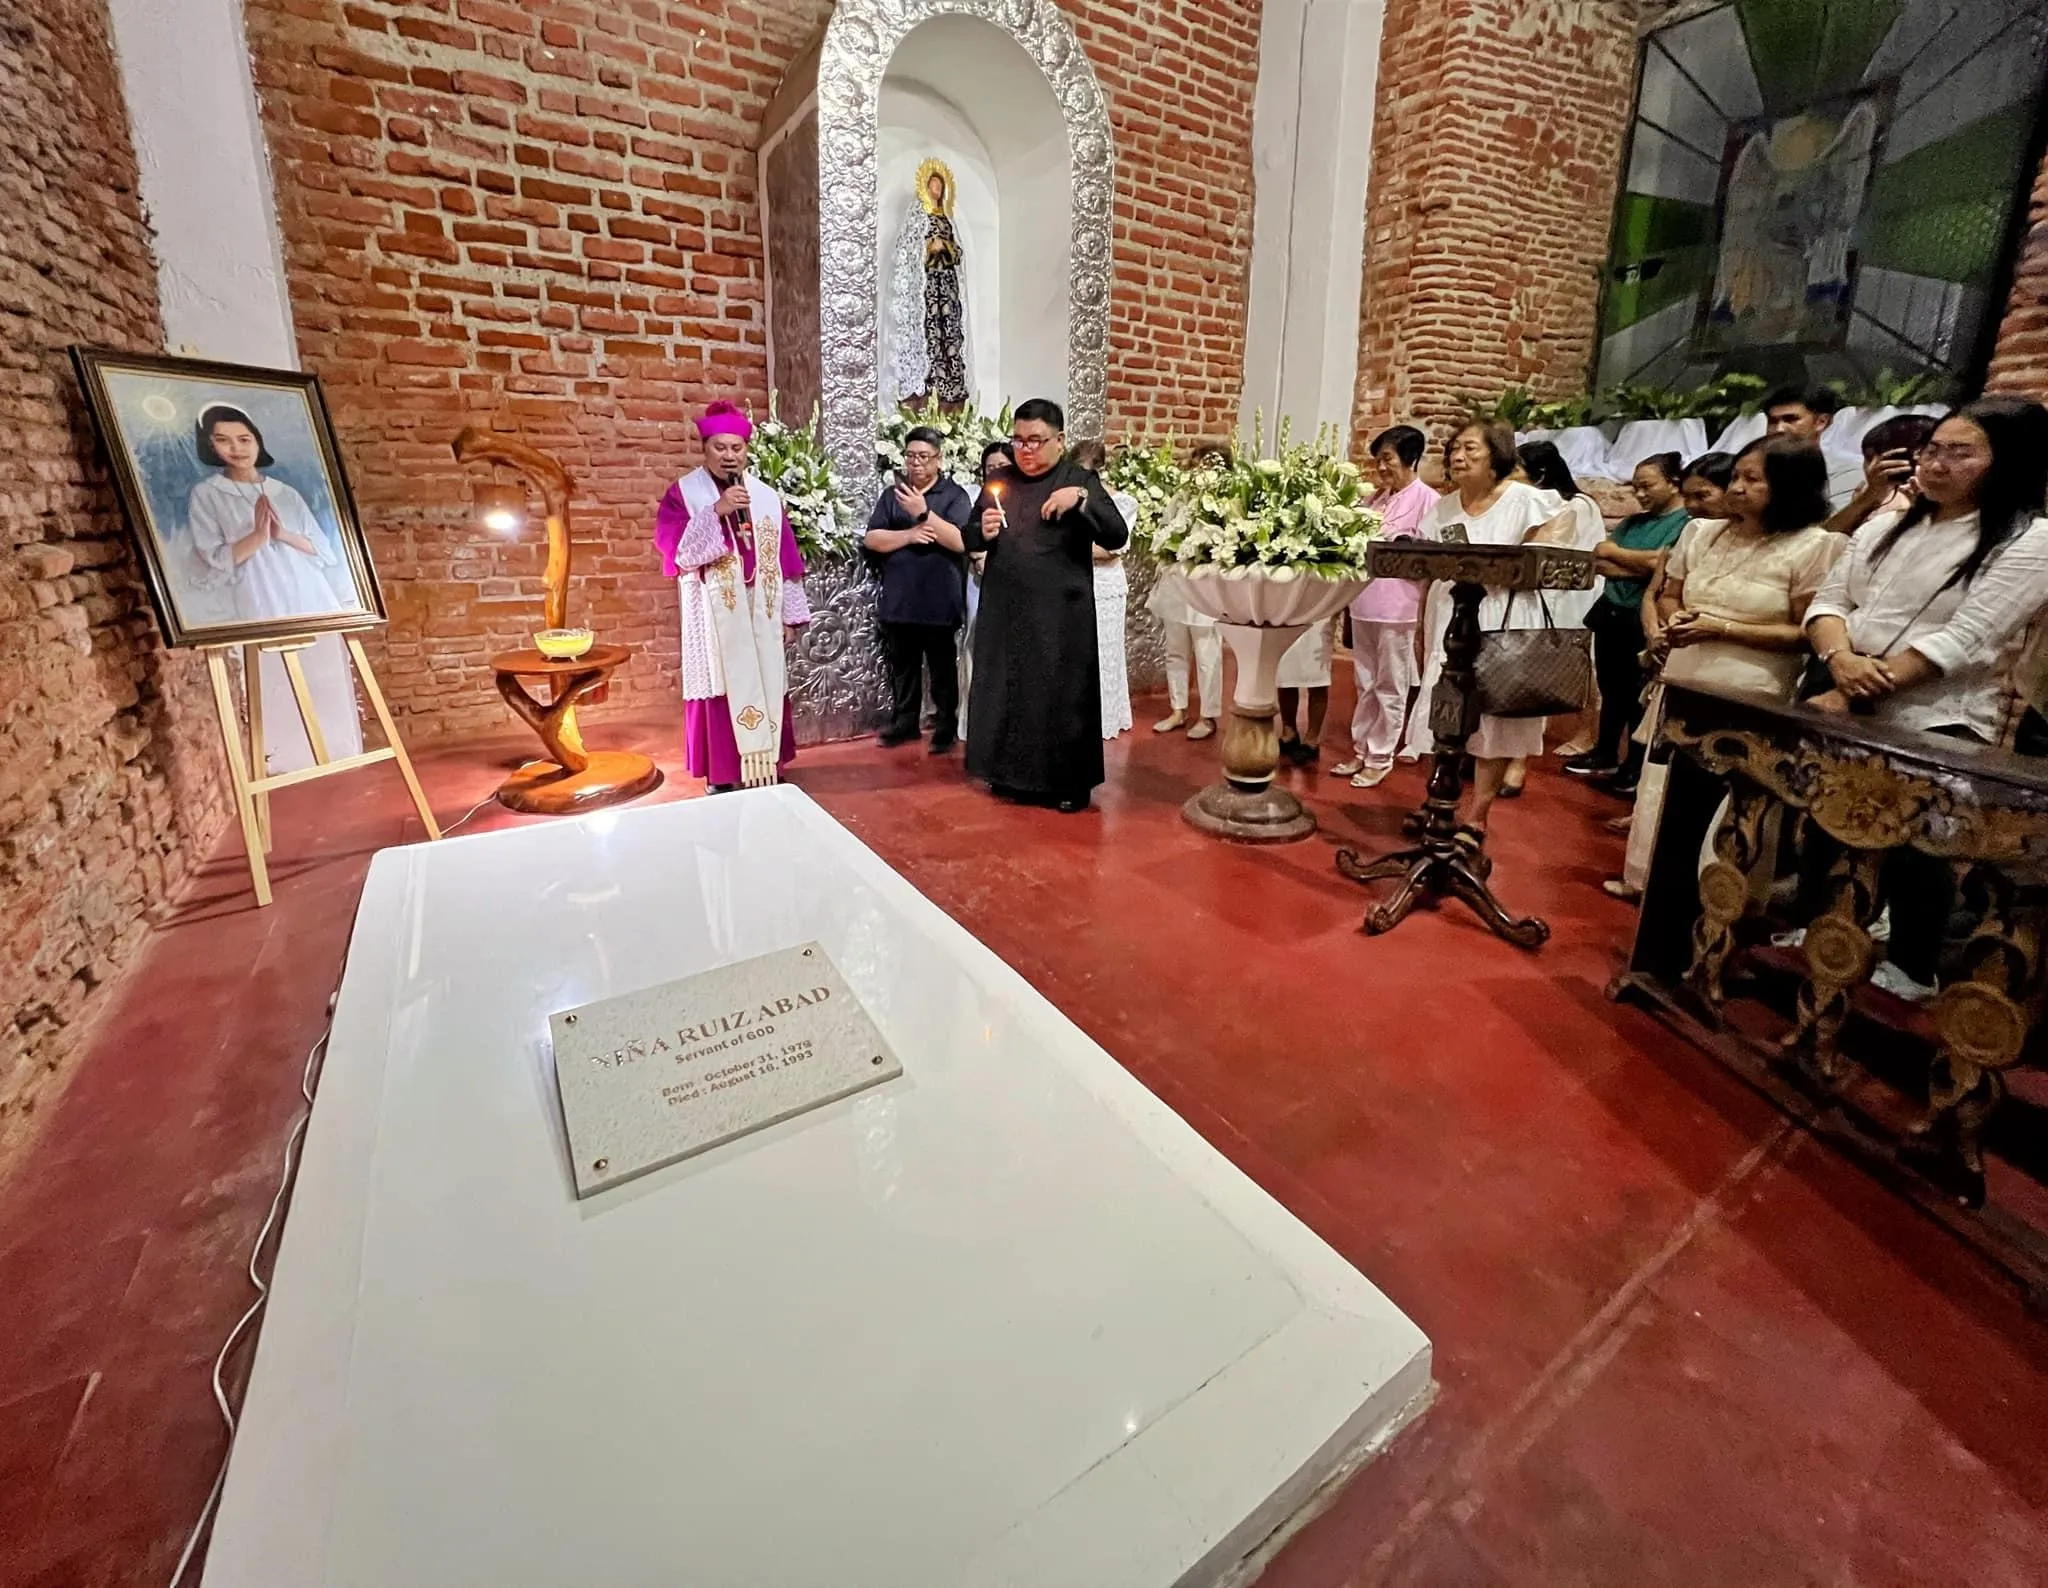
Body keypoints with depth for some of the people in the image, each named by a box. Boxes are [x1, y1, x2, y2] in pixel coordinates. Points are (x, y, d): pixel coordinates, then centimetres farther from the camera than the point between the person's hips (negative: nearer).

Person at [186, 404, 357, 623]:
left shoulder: (287, 493, 13)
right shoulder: (205, 494, 7)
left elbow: (324, 550, 8)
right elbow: (213, 563, -3)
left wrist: (283, 535, -9)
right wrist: (258, 535, -15)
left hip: (313, 598, 2)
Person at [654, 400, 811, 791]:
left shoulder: (765, 496, 10)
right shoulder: (684, 492, 0)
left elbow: (785, 555, 10)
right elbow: (671, 545, -13)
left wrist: (791, 611, 6)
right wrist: (717, 510, -20)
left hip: (760, 610, 3)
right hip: (715, 611, -3)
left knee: (766, 684, 5)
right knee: (721, 686, -2)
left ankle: (766, 766, 17)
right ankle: (722, 774, 7)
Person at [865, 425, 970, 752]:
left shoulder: (954, 495, -2)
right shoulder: (891, 494, 9)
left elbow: (961, 541, -15)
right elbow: (872, 539, 0)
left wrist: (924, 512, -21)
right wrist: (909, 534, -14)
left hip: (939, 600, -4)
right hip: (898, 599, 4)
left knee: (942, 667, 6)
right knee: (901, 665, 13)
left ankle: (946, 725, 16)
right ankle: (903, 720, 26)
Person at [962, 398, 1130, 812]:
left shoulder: (1080, 480, -2)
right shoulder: (1000, 482, 10)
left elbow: (1117, 537, -11)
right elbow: (969, 538, 15)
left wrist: (1082, 498, -24)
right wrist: (983, 532, -7)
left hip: (1061, 614, -4)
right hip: (1004, 611, 4)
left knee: (1062, 695, 1)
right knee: (1006, 693, 9)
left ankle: (1069, 783, 13)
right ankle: (1011, 775, 23)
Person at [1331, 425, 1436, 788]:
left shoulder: (1426, 499, -6)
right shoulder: (1377, 498, 13)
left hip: (1397, 606, -7)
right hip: (1363, 601, 7)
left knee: (1389, 686, 4)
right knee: (1365, 683, 14)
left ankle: (1380, 759, 12)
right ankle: (1361, 751, 23)